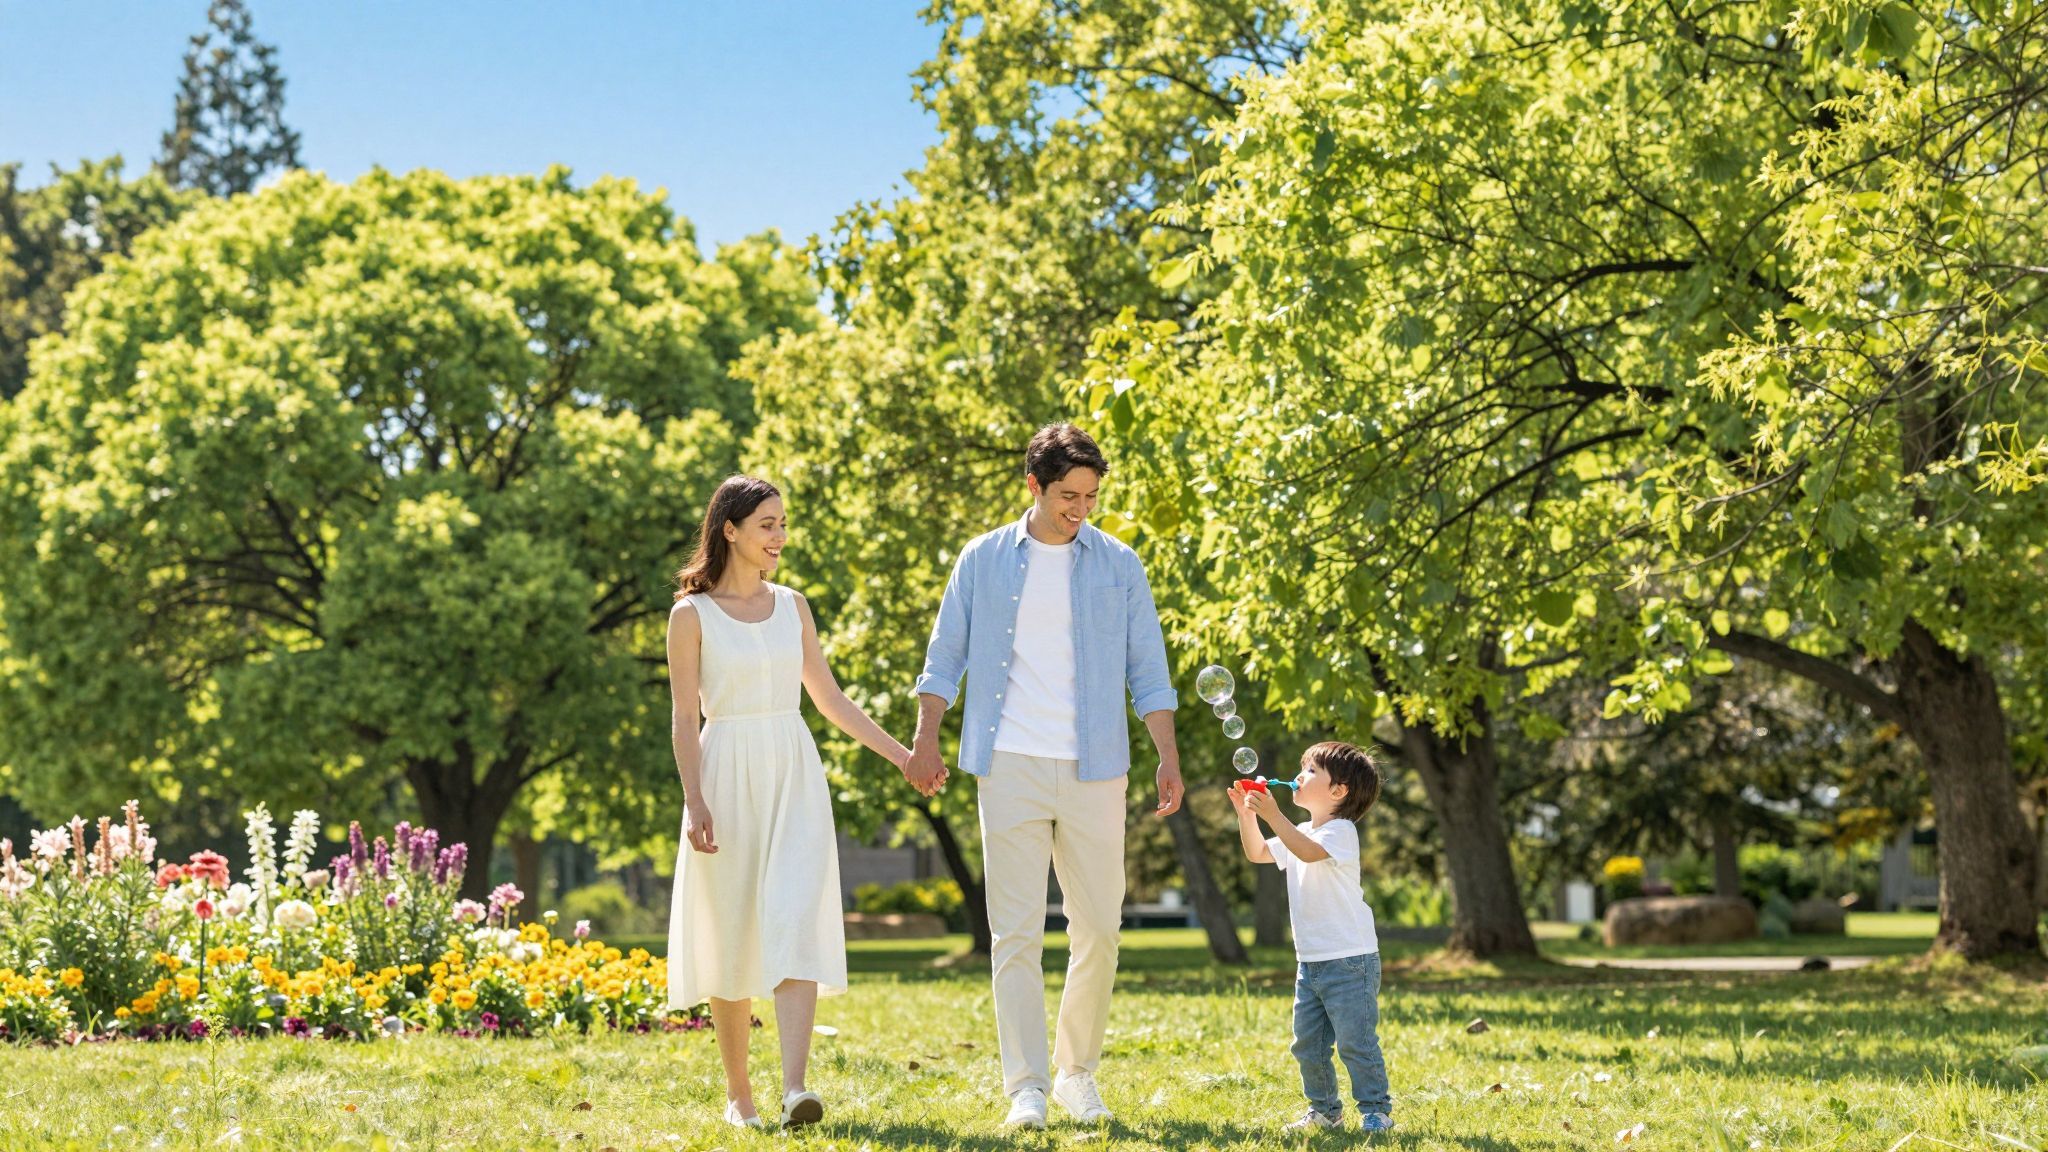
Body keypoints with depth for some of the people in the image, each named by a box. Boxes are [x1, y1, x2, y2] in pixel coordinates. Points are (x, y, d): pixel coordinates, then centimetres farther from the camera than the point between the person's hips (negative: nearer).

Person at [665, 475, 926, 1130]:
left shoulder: (792, 607, 11)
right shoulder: (692, 615, -1)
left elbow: (829, 698, 16)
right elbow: (685, 718, -3)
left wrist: (898, 754, 13)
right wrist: (695, 802, -13)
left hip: (794, 780, 2)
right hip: (729, 778, -2)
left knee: (795, 924, -13)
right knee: (730, 937, 4)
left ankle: (795, 1088, -23)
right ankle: (738, 1093, 16)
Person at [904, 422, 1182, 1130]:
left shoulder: (1118, 566, 8)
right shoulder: (984, 561, 6)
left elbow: (1148, 672, 9)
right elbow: (945, 659, 9)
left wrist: (1167, 755, 0)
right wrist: (925, 738, -3)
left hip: (1094, 770, 1)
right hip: (1011, 766, -1)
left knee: (1098, 928, 2)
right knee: (1016, 932, -5)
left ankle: (1078, 1073, 17)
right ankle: (1025, 1087, -4)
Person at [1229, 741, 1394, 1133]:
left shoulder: (1340, 831, -13)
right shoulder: (1299, 832, 15)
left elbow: (1309, 852, -31)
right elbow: (1257, 853, 19)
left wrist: (1273, 815, -36)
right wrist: (1246, 814, 5)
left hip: (1350, 960, -9)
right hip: (1310, 962, 9)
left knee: (1355, 1041, -6)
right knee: (1307, 1044, 11)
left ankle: (1376, 1110, 3)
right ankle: (1324, 1109, 22)